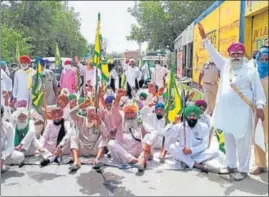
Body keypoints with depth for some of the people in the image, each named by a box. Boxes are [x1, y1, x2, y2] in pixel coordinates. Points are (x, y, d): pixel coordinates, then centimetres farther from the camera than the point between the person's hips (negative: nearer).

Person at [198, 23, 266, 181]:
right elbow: (214, 53, 10)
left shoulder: (251, 70, -1)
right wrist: (204, 38, 3)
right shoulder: (225, 66, 11)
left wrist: (260, 106, -14)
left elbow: (258, 89, -4)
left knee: (242, 141, -1)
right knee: (228, 140, 15)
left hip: (242, 111, -5)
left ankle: (243, 169, 11)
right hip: (226, 110, 6)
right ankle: (231, 165, 29)